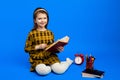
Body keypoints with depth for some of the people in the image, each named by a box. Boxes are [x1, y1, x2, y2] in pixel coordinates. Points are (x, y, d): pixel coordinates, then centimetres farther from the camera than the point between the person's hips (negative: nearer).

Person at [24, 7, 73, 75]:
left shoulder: (50, 33, 7)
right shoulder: (32, 34, -4)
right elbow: (27, 48, -2)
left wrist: (58, 49, -7)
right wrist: (38, 47, -16)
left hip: (50, 56, 2)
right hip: (38, 59, -2)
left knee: (59, 70, -21)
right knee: (43, 71, -34)